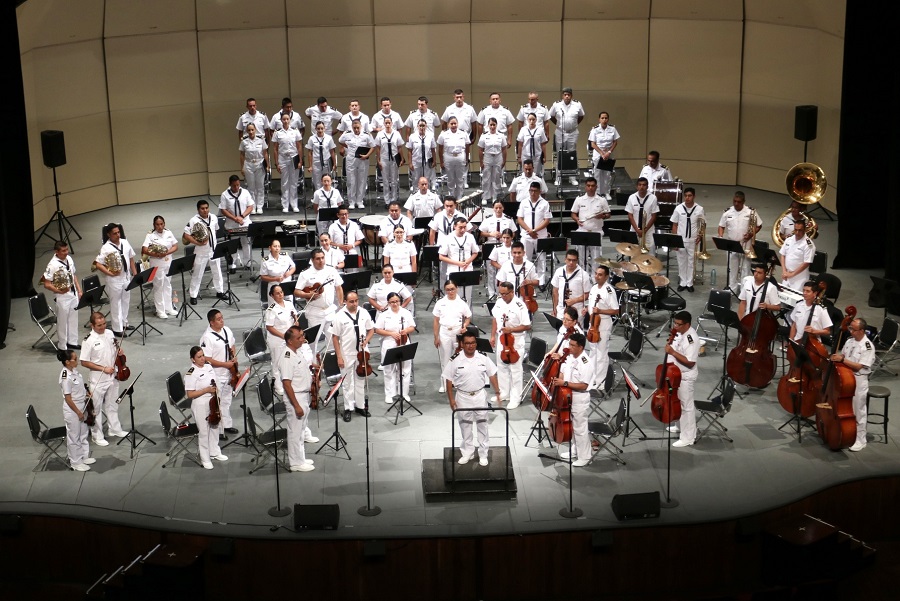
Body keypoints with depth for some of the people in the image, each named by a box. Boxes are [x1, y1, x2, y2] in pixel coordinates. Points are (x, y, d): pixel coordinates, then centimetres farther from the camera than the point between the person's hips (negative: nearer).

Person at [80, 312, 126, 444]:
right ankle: (97, 435, 21)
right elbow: (84, 362, -17)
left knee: (112, 404, 22)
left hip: (113, 376, 6)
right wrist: (103, 368, -20)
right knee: (97, 408, 8)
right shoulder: (89, 340, -20)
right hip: (98, 380, -6)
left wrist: (119, 351, -8)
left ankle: (115, 429, 38)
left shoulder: (109, 333, -1)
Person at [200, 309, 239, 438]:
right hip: (215, 376, -8)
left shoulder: (227, 330, 0)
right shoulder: (207, 338, -23)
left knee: (227, 400, 22)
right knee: (216, 403, 3)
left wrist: (234, 357, -2)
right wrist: (225, 364, -21)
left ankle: (227, 424, 37)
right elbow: (207, 360, -23)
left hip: (228, 372, 8)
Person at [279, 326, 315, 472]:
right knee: (295, 431, 2)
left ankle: (300, 458, 31)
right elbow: (287, 384, -24)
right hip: (295, 397, -9)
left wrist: (313, 377, 6)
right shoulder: (287, 358, -23)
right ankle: (296, 463, 11)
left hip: (304, 396, 9)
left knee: (301, 430, 19)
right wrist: (296, 405, -24)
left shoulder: (298, 353, 6)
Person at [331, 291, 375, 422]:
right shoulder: (340, 316, -13)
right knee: (347, 382, 8)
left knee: (360, 381, 15)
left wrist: (366, 341, -11)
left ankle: (360, 406, 28)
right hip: (347, 354, -3)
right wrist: (339, 357, -12)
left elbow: (371, 329, 9)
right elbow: (335, 337, -9)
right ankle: (348, 408, 18)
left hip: (361, 353, 3)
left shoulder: (364, 313, -4)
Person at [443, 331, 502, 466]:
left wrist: (497, 392, -2)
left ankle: (483, 454, 19)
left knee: (482, 425, 8)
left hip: (479, 395, 1)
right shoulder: (455, 360, -12)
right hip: (462, 397, -1)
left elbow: (492, 375, 2)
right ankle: (467, 453, 25)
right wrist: (451, 399, -7)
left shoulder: (483, 357, -7)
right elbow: (448, 380, -6)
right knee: (465, 426, 11)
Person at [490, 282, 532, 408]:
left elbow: (527, 326, -16)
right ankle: (504, 393, 31)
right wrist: (493, 336, 8)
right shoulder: (499, 302, 0)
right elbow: (495, 319, 14)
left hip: (516, 342, -6)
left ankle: (515, 398, 10)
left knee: (515, 370, 2)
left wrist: (511, 329, -25)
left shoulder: (520, 306, -18)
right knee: (502, 368, 16)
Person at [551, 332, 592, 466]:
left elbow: (583, 386, -25)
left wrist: (565, 383, -27)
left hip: (579, 401, -8)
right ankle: (574, 451, 38)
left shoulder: (586, 363, -24)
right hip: (567, 397, 8)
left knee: (580, 429, 3)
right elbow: (562, 372, 14)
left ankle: (584, 457, 16)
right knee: (571, 426, 21)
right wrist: (558, 381, -8)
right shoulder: (569, 357, -1)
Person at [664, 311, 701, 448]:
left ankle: (688, 438, 11)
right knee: (678, 403, 25)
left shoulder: (692, 339, -28)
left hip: (686, 377, -9)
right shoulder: (679, 332, -1)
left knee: (686, 406, 1)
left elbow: (690, 362, -29)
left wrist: (673, 352, -29)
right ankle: (681, 426, 45)